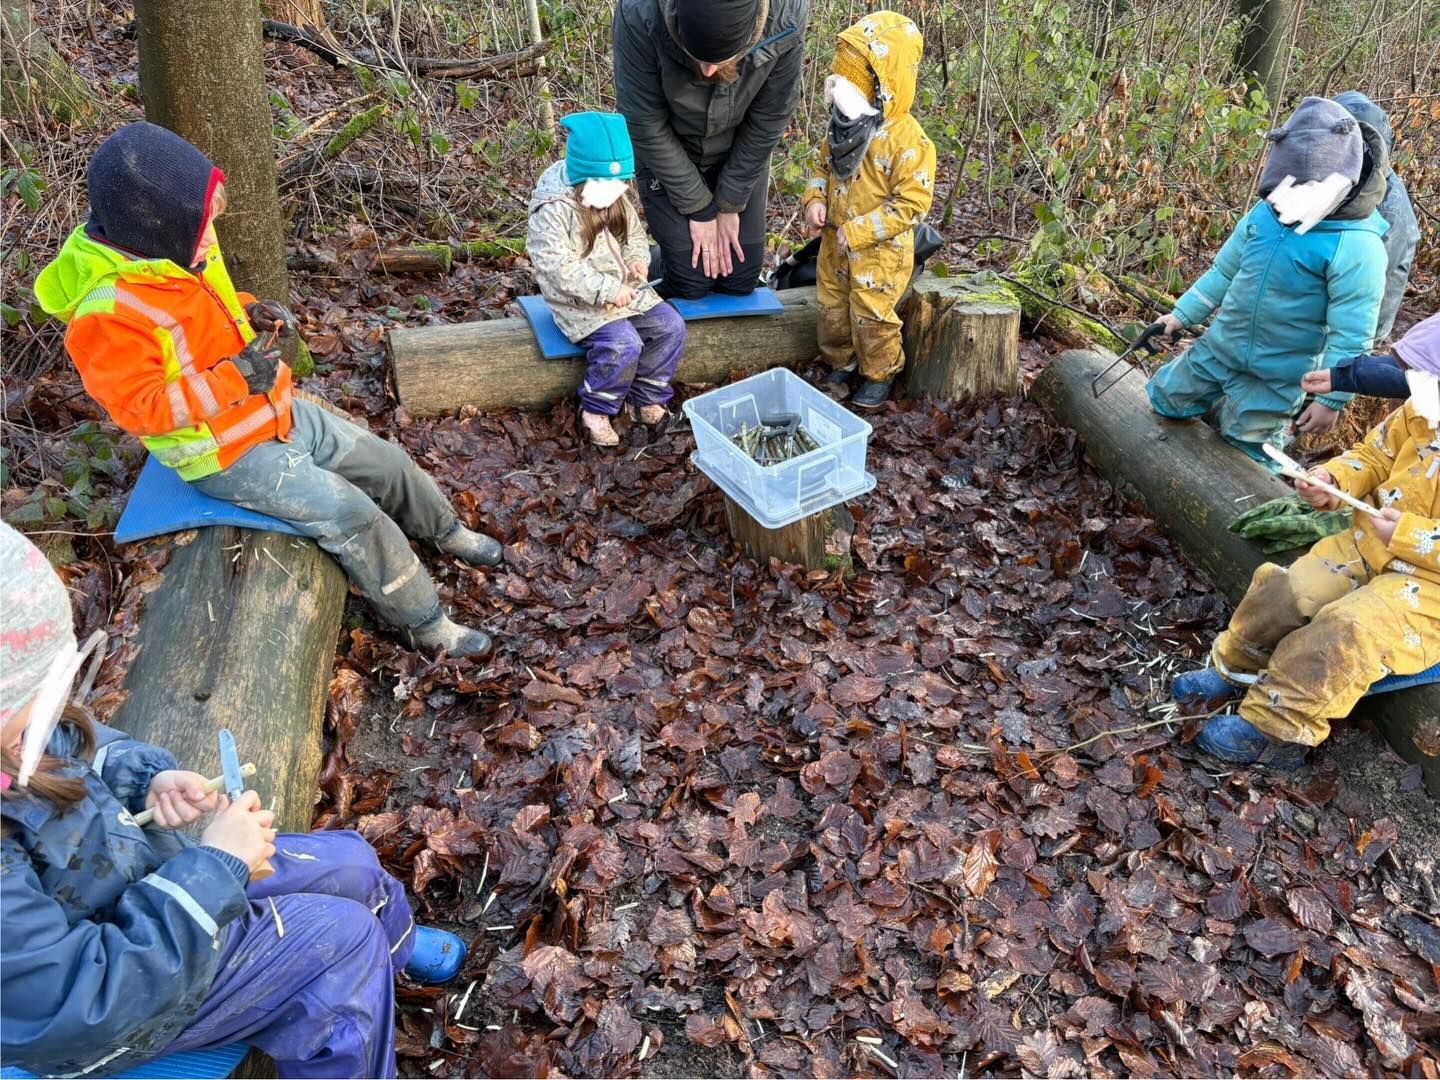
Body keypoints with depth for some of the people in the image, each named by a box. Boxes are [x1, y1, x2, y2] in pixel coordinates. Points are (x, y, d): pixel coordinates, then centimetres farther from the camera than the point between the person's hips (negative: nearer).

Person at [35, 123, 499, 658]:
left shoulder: (169, 249, -3)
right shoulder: (108, 313, -29)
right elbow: (137, 408, -26)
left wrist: (255, 315, -6)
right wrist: (234, 379, -29)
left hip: (279, 414, 9)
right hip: (226, 455, -8)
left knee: (387, 462, 13)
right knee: (351, 515, -16)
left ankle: (446, 531, 40)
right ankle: (426, 625, 0)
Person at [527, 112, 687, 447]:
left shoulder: (616, 197, 5)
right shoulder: (552, 209, -20)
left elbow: (635, 232, 19)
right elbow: (559, 268, -25)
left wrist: (637, 258, -5)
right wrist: (606, 290, -29)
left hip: (625, 289, 8)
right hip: (582, 303, -8)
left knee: (671, 326, -6)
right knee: (624, 344, -28)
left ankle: (647, 398, 10)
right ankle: (596, 410, -5)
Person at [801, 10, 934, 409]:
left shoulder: (907, 140, -23)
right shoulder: (845, 127, 0)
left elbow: (912, 203, -23)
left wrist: (857, 232, -24)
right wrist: (814, 200, -7)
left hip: (879, 250, -7)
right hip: (836, 242, 7)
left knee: (871, 317, 4)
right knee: (832, 309, 17)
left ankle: (879, 375, 26)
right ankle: (840, 365, 38)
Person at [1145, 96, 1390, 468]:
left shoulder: (1358, 247, -23)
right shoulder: (1266, 212, -7)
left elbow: (1350, 337, -19)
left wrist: (1331, 399, -17)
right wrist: (1183, 314, 14)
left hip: (1278, 374, -5)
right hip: (1221, 346, 5)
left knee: (1247, 451, 5)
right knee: (1165, 399, 15)